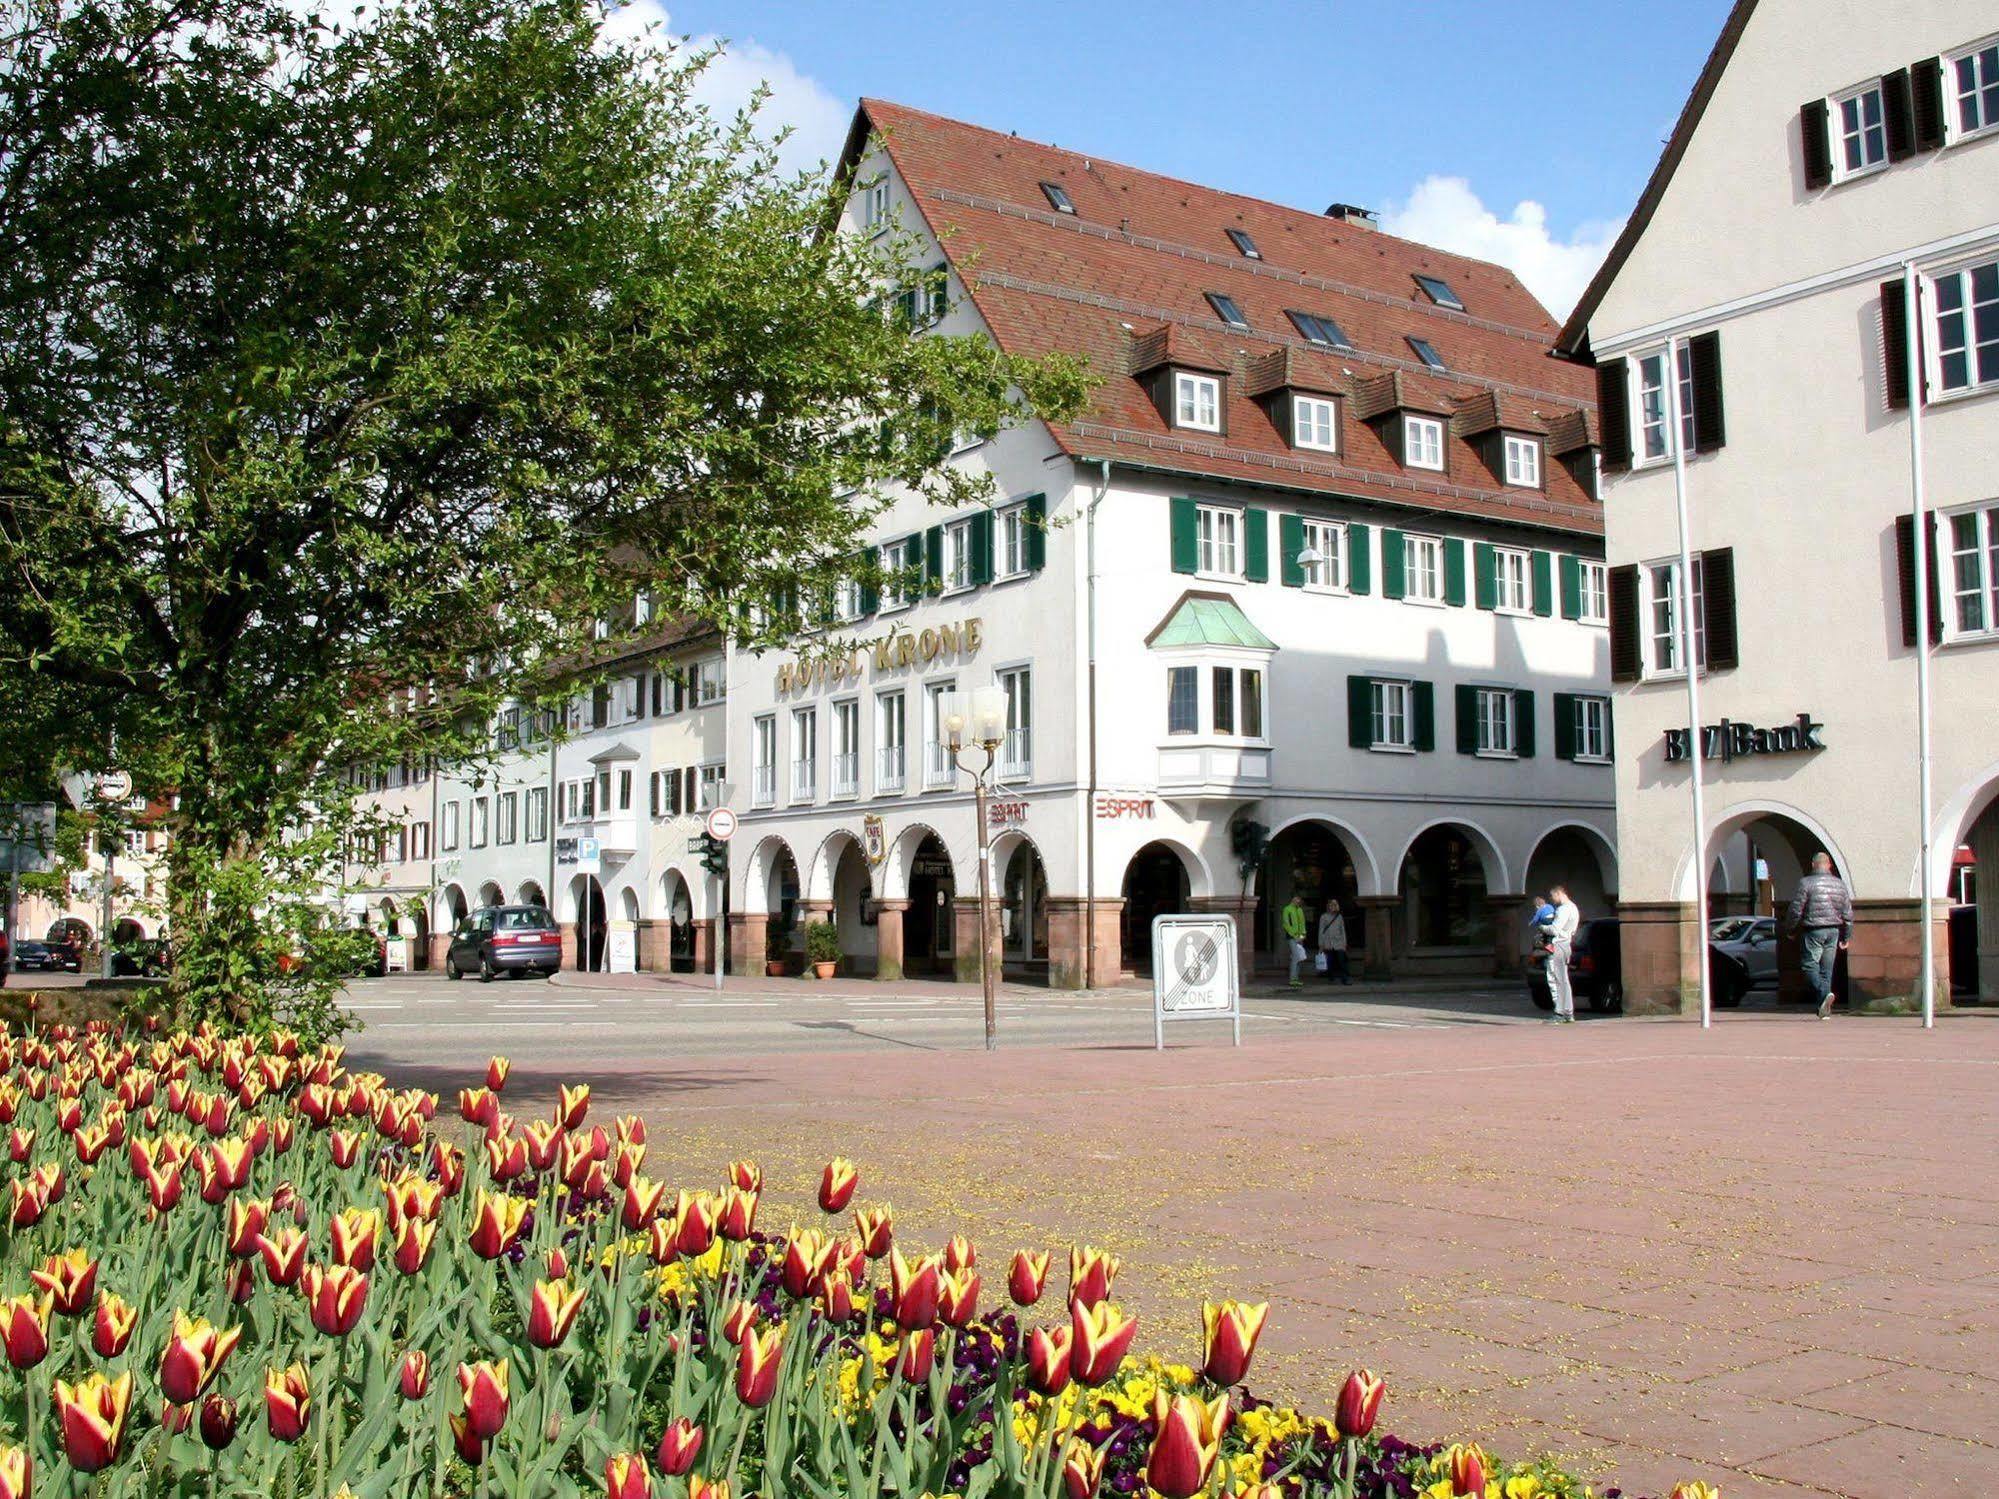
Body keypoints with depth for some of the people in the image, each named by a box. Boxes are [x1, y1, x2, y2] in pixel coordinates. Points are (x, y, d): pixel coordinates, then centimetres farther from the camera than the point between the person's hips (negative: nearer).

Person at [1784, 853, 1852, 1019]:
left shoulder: (1806, 883, -7)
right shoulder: (1840, 884, 8)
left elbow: (1795, 910, -8)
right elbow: (1847, 913, 11)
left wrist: (1789, 929, 7)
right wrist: (1846, 937, 19)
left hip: (1814, 930, -5)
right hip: (1834, 930, 5)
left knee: (1810, 966, -4)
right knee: (1826, 969, 9)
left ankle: (1824, 993, -28)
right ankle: (1825, 1010, 9)